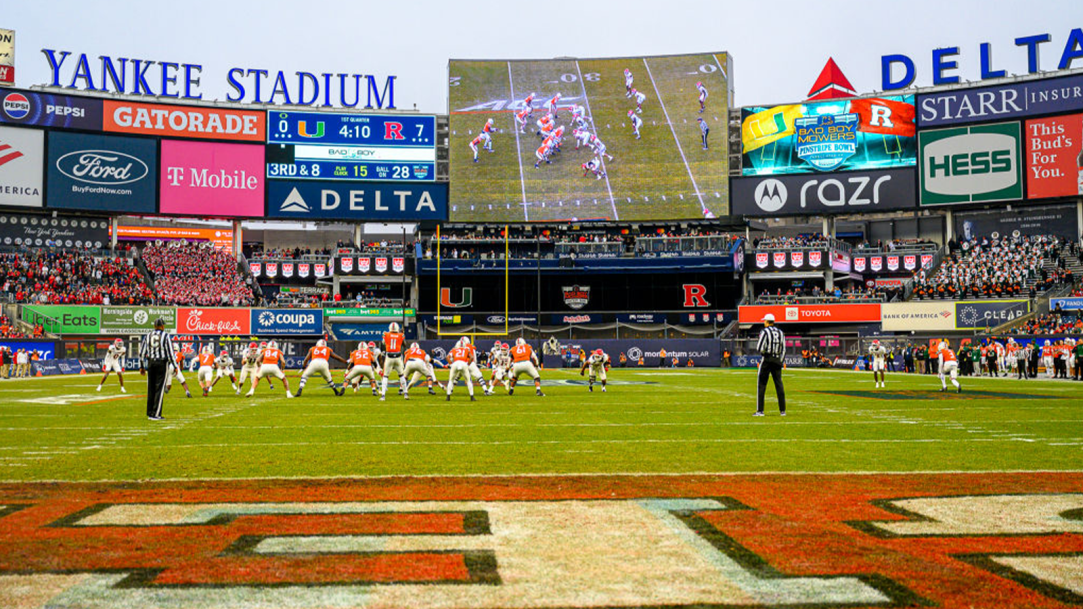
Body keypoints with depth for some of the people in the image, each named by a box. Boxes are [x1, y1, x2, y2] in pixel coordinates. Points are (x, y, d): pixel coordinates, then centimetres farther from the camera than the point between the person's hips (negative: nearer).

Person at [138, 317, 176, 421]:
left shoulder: (147, 336, 8)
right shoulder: (166, 336, -5)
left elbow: (141, 352, 9)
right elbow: (170, 353, -9)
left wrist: (141, 367, 16)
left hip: (150, 363, 4)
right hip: (162, 363, -4)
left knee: (151, 388, 11)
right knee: (159, 388, -2)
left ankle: (150, 413, 16)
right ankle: (156, 414, -4)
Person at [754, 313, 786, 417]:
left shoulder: (764, 332, -7)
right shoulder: (780, 332, 11)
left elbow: (759, 348, -13)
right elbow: (783, 349, 9)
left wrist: (757, 343, 8)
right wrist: (780, 362, 11)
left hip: (766, 360, -5)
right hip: (777, 360, 5)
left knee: (761, 385, 0)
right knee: (779, 385, 8)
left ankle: (760, 411, -4)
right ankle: (782, 411, 8)